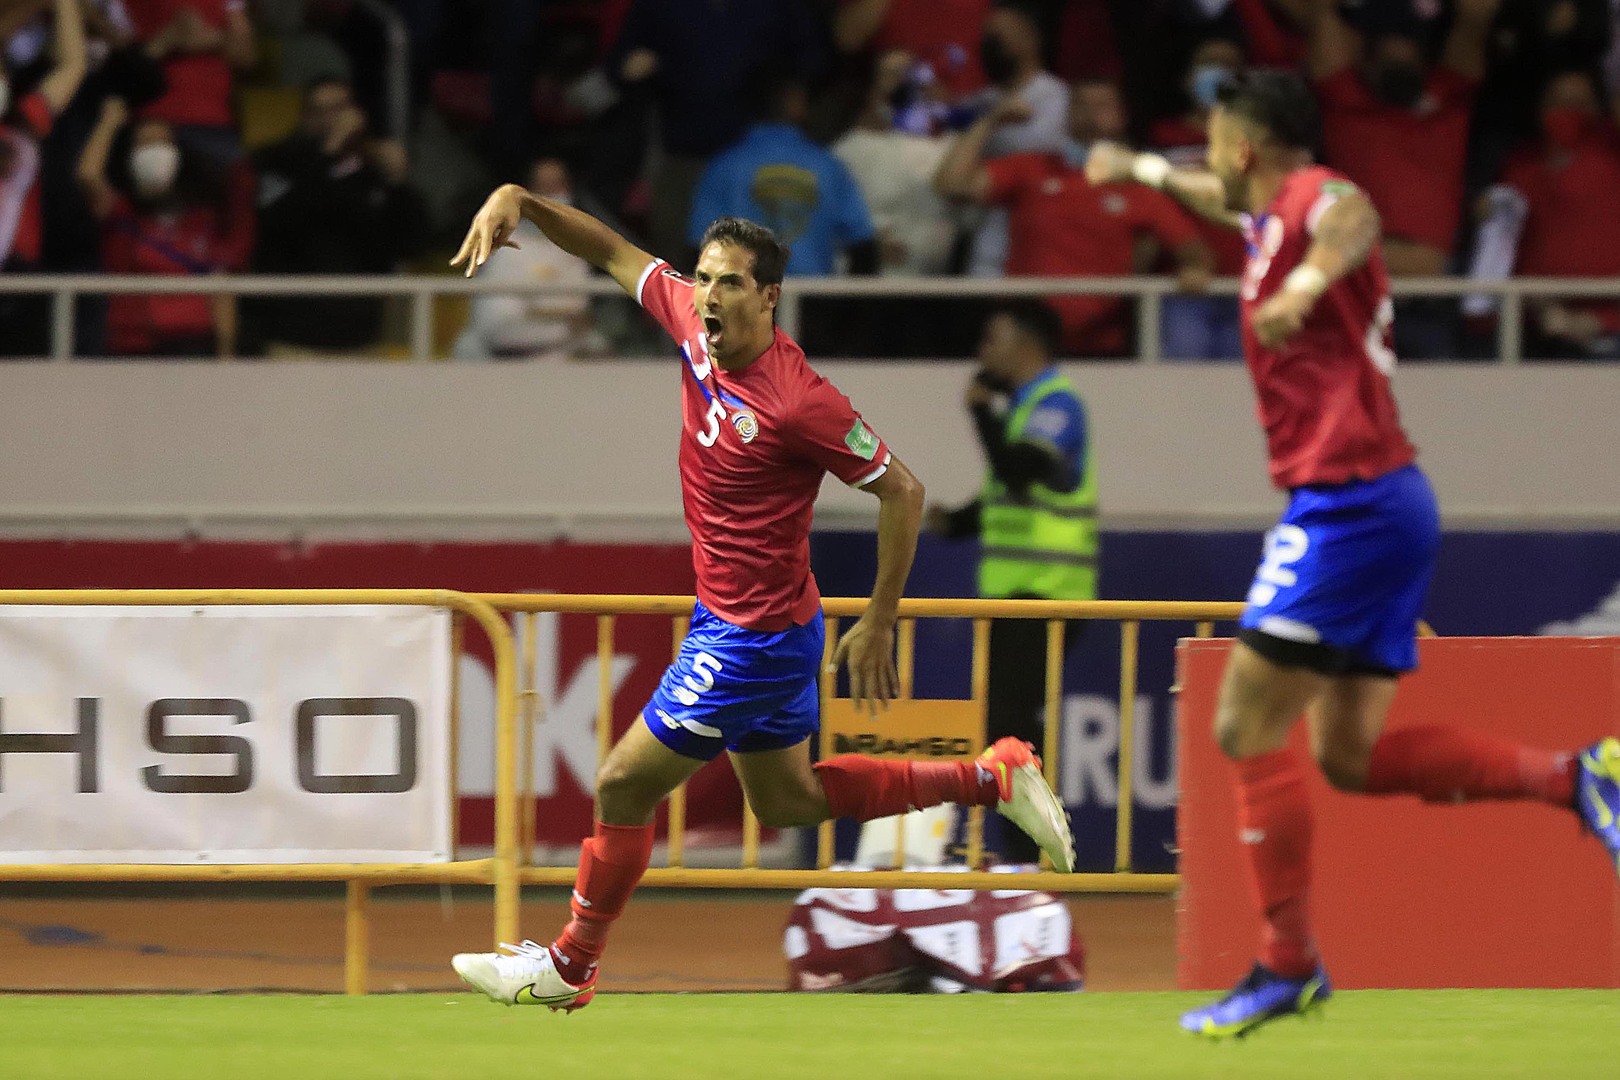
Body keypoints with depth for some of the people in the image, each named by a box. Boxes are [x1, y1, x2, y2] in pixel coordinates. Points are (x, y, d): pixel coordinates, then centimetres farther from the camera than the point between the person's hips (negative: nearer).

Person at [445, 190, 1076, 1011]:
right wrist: (519, 201, -10)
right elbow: (613, 253, 6)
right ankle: (992, 779, 30)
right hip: (729, 621, 9)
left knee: (624, 787, 1)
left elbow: (900, 490, -19)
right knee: (787, 800, 24)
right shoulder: (694, 323, -7)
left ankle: (569, 965, 19)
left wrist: (879, 624, -14)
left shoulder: (798, 402, -27)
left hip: (755, 639, -9)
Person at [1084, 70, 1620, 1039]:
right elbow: (1234, 203, 45)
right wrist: (1144, 170, 61)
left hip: (1348, 503, -10)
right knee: (1350, 753, 9)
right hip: (1390, 504, 10)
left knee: (1250, 727, -7)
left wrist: (1308, 280, -58)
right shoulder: (1274, 212, 18)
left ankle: (1288, 963, -4)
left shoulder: (1311, 197, -11)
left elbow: (1351, 215, -38)